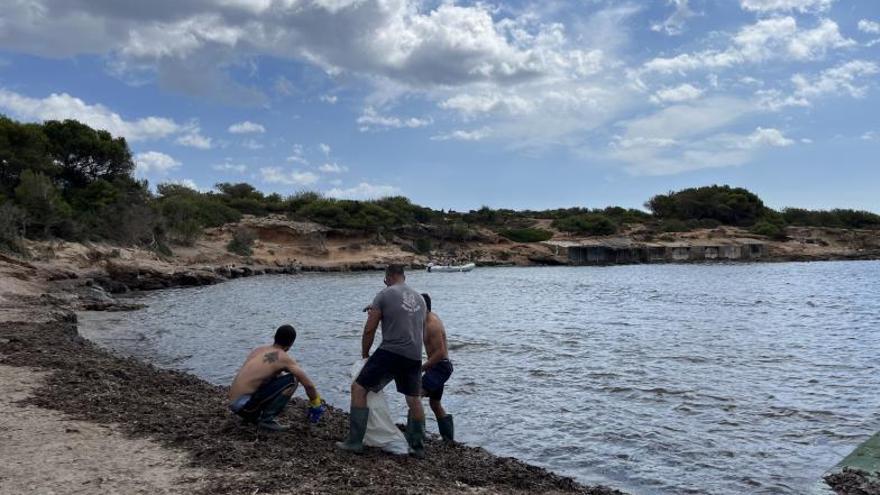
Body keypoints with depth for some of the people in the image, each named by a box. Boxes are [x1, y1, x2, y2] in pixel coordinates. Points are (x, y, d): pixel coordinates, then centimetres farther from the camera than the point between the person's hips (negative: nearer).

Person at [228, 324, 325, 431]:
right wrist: (316, 405, 12)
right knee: (291, 380, -8)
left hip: (233, 404, 8)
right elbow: (308, 384, -3)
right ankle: (267, 419, -6)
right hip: (244, 405, -8)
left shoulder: (259, 349, 14)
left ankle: (252, 416, 17)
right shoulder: (284, 358, -7)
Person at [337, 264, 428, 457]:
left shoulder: (385, 295, 0)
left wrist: (365, 353, 15)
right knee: (414, 399, 20)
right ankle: (418, 447, 26)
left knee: (359, 388, 4)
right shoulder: (420, 298, 18)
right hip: (414, 356, 6)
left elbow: (369, 330, 0)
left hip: (390, 352, -6)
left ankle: (355, 442, 2)